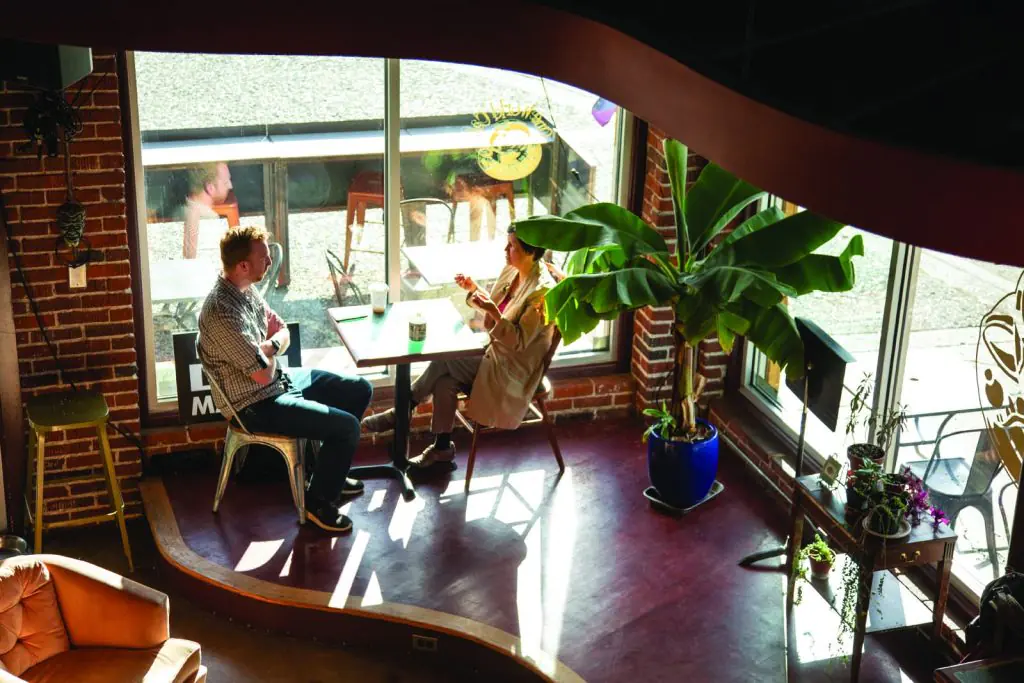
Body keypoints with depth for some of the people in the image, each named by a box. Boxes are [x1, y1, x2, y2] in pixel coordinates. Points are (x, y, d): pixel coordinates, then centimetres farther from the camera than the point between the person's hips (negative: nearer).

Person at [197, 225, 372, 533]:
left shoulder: (247, 290, 0)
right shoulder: (222, 312, -30)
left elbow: (283, 335, 10)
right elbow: (263, 374, -26)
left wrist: (270, 344, -14)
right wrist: (271, 343, -5)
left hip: (282, 380, 10)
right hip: (257, 404, -10)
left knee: (359, 390, 11)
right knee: (347, 426, -17)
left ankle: (330, 470, 26)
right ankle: (318, 501, 4)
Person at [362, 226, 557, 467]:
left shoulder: (542, 290, -22)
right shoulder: (512, 271, 4)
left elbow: (519, 342, -23)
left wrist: (494, 313, -36)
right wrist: (474, 290, 1)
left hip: (514, 368, -8)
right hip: (496, 351, 8)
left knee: (444, 360, -17)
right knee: (444, 381, -15)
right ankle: (442, 447, -4)